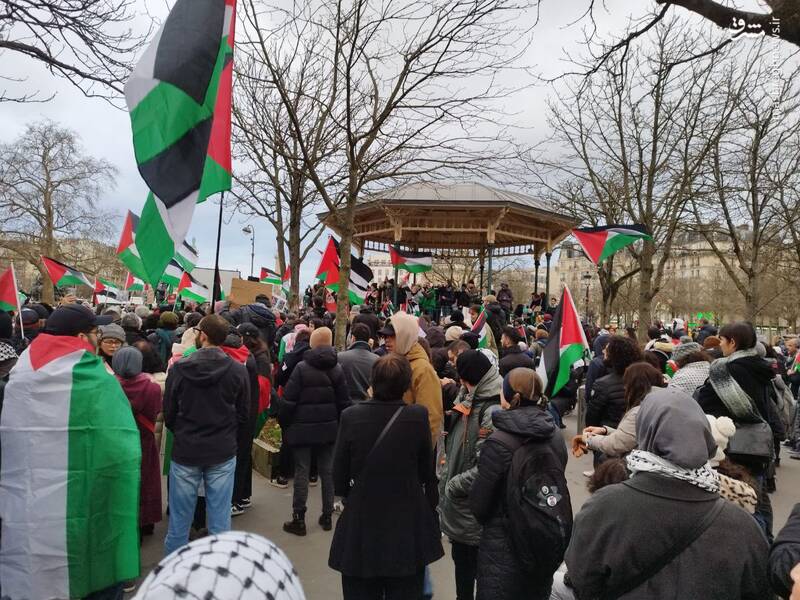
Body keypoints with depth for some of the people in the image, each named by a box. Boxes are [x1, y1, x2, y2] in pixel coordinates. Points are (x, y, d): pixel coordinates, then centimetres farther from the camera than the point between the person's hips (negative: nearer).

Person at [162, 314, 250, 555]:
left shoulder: (179, 368, -11)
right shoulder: (238, 371, -9)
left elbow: (168, 413, -2)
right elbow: (244, 413, -2)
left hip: (185, 451, 0)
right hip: (223, 453, 0)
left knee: (180, 517, 14)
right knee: (220, 518, 11)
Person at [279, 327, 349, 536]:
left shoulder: (302, 368, -12)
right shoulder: (337, 369, 1)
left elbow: (288, 401, -12)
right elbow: (344, 401, 4)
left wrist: (284, 424, 0)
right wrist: (339, 423, 13)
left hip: (303, 428, -4)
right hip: (328, 428, 4)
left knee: (302, 472, 4)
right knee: (327, 471, 13)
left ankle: (299, 519, 10)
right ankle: (327, 516, 22)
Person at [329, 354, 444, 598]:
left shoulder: (351, 416, -13)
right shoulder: (418, 416, -14)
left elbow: (339, 480, -5)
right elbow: (427, 473, -6)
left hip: (360, 526, 0)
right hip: (407, 528, 0)